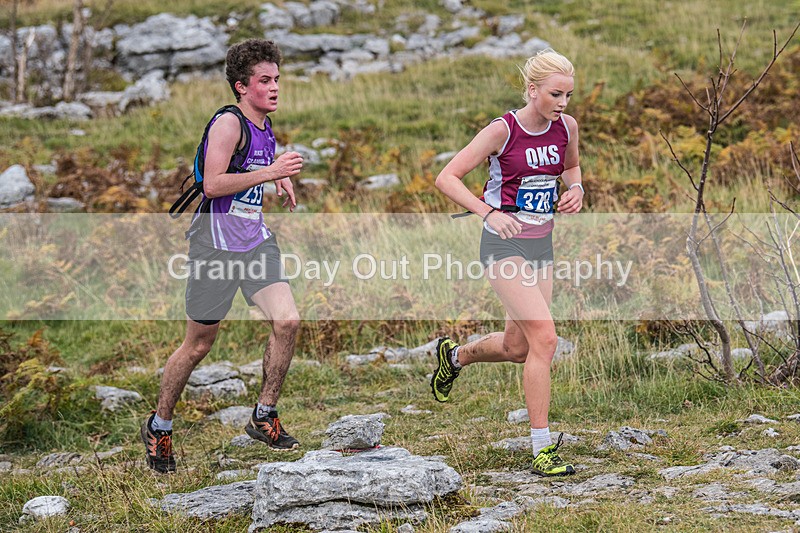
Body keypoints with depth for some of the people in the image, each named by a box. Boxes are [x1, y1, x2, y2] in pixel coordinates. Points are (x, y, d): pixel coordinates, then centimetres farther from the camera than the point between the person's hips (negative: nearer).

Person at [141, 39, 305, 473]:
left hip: (256, 238, 7)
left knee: (287, 321, -12)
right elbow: (212, 184, -23)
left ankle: (264, 417, 3)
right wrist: (269, 172, -24)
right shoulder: (228, 122, -14)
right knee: (199, 344, 2)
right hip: (216, 241, -7)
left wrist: (282, 178, 18)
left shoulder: (265, 126, 12)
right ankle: (158, 426, 21)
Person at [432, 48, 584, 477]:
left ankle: (454, 355, 46)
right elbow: (446, 178, -17)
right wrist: (488, 212, -30)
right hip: (505, 245, -7)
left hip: (541, 244, 7)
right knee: (544, 337, -18)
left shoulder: (566, 127, 1)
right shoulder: (502, 131, -16)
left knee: (517, 348, 14)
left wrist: (575, 189, 1)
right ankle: (542, 448, -12)